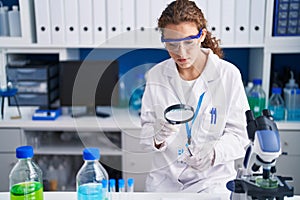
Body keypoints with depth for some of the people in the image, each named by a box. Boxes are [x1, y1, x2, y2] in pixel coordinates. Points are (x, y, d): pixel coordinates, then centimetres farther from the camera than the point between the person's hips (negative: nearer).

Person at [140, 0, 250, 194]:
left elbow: (238, 133, -4)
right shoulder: (156, 75, 1)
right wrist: (157, 137, -19)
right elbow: (146, 126, 3)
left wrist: (213, 153, -23)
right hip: (165, 176, 2)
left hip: (211, 178, -1)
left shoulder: (228, 74, -7)